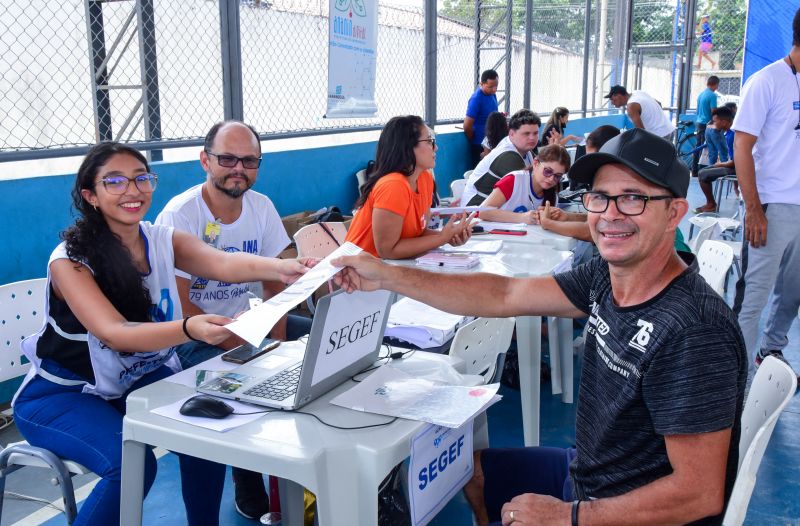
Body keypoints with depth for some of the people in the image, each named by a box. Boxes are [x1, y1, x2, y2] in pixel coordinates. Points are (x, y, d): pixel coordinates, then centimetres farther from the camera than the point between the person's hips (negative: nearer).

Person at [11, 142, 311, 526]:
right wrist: (189, 330, -54)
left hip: (140, 379, 5)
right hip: (62, 395, -4)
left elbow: (224, 264, -26)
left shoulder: (163, 241, -7)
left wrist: (279, 268, -48)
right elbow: (115, 334, -34)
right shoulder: (69, 260, -21)